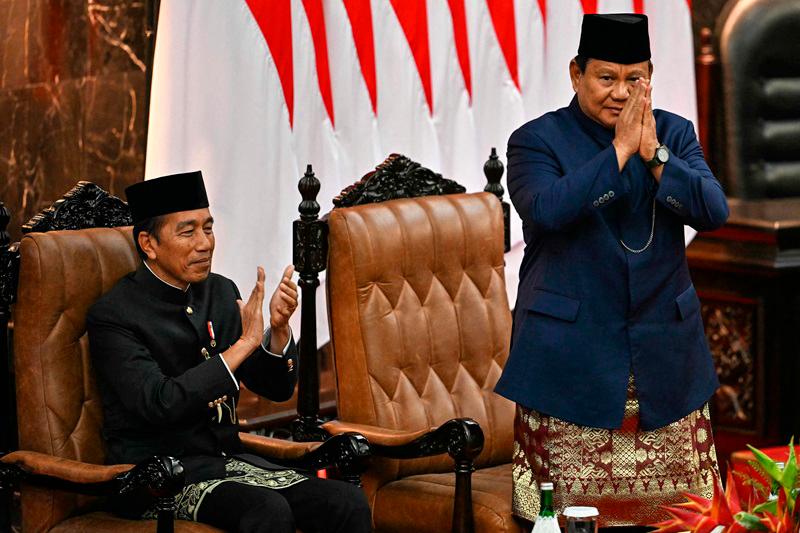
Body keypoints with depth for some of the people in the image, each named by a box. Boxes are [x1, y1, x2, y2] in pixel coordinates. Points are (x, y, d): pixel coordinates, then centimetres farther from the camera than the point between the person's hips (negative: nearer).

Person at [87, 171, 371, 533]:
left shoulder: (220, 293, 10)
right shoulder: (113, 315, -10)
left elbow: (277, 388, 11)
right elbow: (159, 404, -23)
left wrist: (279, 328, -9)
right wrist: (243, 344, -23)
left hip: (227, 458, 6)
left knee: (348, 502, -17)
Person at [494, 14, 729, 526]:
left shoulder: (675, 134, 9)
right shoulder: (537, 140, -1)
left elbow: (714, 211, -4)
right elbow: (546, 210, -21)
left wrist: (653, 153, -15)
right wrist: (620, 150, -19)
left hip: (663, 361, 3)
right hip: (570, 360, -3)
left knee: (678, 506, 4)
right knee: (576, 506, -2)